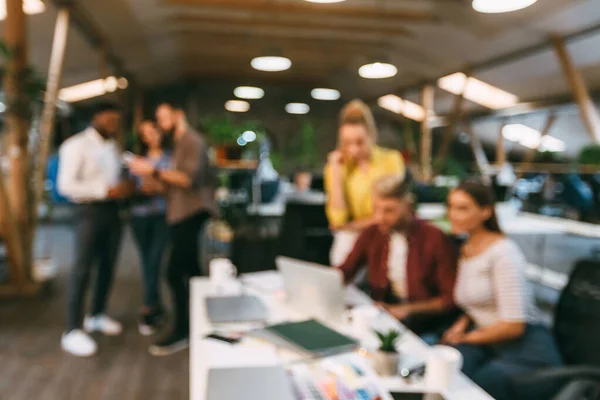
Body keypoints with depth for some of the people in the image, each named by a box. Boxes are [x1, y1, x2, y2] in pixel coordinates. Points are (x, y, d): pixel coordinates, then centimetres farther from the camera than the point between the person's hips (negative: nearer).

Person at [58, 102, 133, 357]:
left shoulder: (113, 147, 13)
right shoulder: (76, 145, -9)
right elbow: (65, 185, -18)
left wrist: (124, 188, -2)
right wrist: (107, 191, -23)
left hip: (111, 210, 7)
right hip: (89, 211, -7)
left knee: (107, 266, 12)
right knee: (82, 269, -7)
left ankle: (97, 315, 29)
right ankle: (73, 331, -1)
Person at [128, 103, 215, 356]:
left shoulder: (192, 141, -10)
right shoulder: (179, 143, 18)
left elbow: (190, 179, -22)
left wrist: (154, 172, -19)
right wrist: (152, 175, 8)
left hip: (191, 214, -10)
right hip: (181, 214, 10)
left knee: (174, 273, -11)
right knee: (190, 271, 15)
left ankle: (181, 332, -2)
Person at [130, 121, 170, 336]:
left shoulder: (170, 158, 3)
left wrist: (159, 187, -17)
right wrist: (141, 189, -11)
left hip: (162, 215, -3)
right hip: (140, 215, 4)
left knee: (154, 261, -11)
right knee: (147, 262, 8)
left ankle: (147, 310, -3)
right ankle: (157, 307, 21)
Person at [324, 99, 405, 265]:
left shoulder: (391, 159, -3)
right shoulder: (338, 166, 0)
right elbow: (338, 221, -10)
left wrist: (354, 225, -4)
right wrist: (335, 171, -11)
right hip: (352, 238, 1)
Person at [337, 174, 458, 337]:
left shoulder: (435, 239, -10)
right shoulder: (371, 234, 3)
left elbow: (451, 298, -6)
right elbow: (344, 272, 11)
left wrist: (408, 310, -16)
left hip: (425, 320, -4)